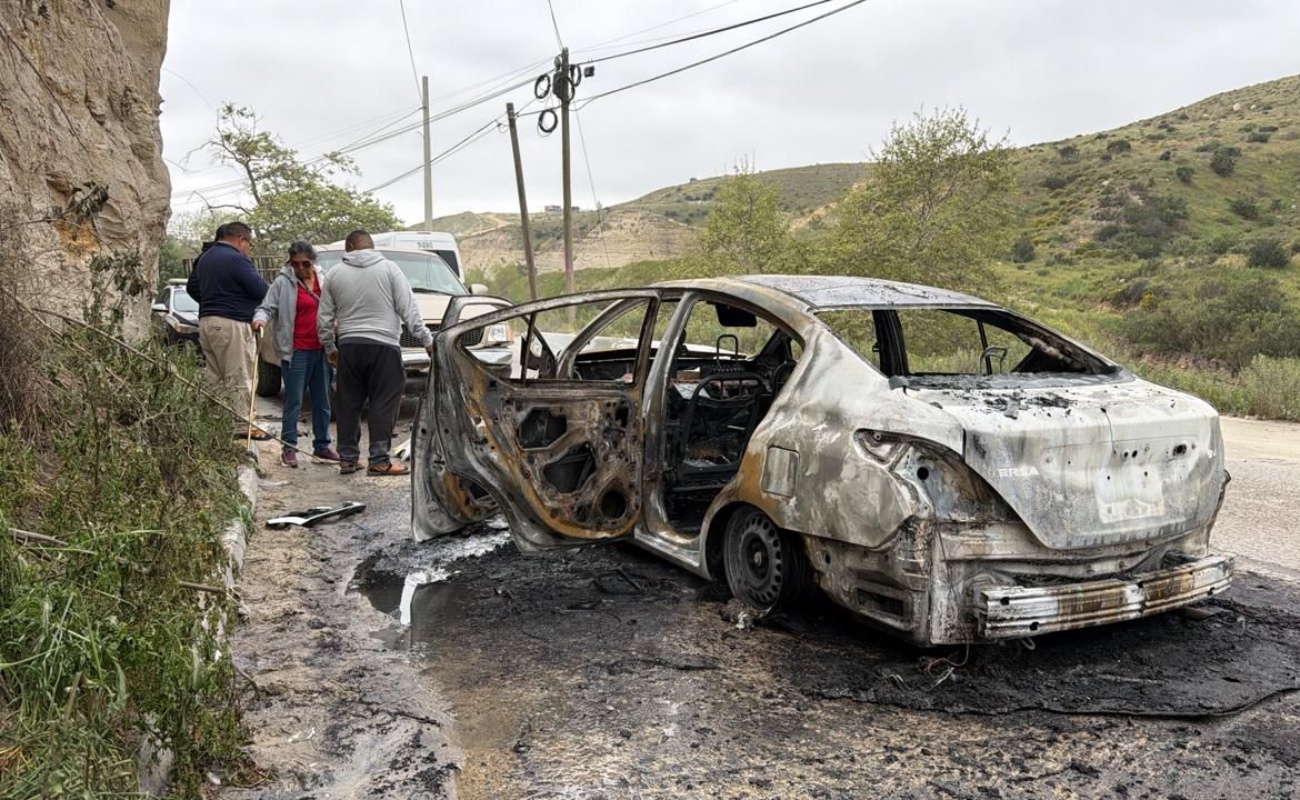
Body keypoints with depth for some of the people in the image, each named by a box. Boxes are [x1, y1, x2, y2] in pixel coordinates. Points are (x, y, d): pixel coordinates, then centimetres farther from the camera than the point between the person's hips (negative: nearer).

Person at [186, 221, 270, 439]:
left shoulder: (204, 259, 18)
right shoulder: (236, 260, -13)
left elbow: (191, 287, 26)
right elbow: (261, 290, -16)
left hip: (207, 321, 9)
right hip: (231, 323, -9)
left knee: (215, 378, 12)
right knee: (239, 379, -6)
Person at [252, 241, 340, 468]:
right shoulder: (283, 283, -2)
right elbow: (267, 307, -5)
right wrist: (260, 319, -25)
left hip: (321, 350, 5)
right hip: (296, 351, -5)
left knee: (322, 401, 10)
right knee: (294, 401, -4)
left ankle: (322, 446, 19)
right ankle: (289, 448, 3)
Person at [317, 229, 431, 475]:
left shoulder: (335, 273, 10)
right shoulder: (388, 268, 2)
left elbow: (324, 318, 12)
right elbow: (408, 308, -3)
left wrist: (329, 348, 23)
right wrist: (426, 338, 0)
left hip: (348, 346, 3)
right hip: (383, 345, -3)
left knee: (348, 404, 10)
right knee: (383, 403, -2)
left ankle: (348, 458, 14)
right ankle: (379, 460, -5)